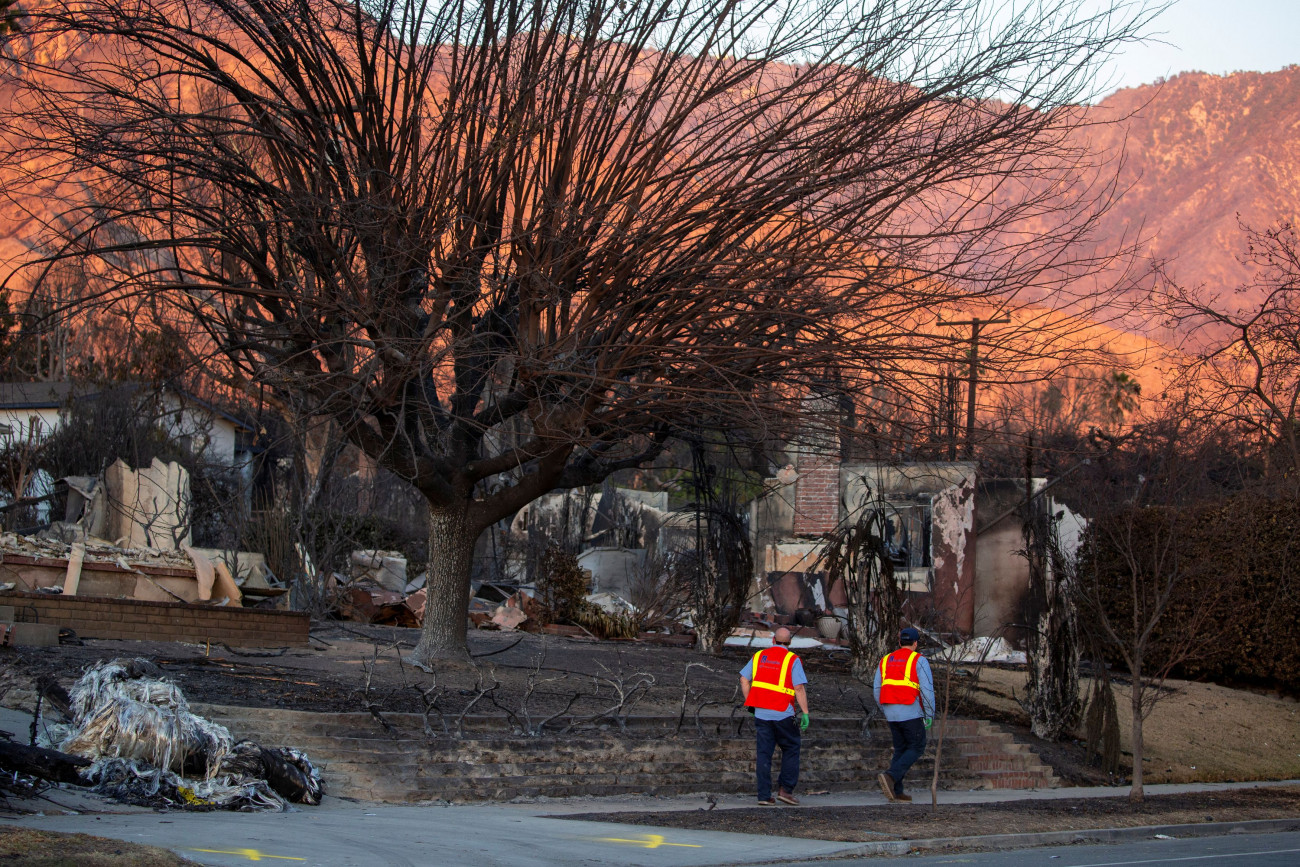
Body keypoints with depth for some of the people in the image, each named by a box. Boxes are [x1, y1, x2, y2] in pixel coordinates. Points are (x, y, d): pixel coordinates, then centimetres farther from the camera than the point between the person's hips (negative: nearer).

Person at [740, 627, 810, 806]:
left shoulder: (759, 656, 10)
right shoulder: (792, 660, -4)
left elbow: (744, 679, 9)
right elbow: (799, 688, -11)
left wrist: (750, 703, 14)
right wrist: (805, 712, -10)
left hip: (761, 713, 4)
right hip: (783, 714, -4)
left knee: (764, 753, 6)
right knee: (790, 750, 12)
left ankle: (764, 795, 2)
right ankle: (786, 789, 4)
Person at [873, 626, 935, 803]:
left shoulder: (885, 660, 12)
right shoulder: (919, 661, -4)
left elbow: (877, 690, 11)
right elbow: (927, 690, -11)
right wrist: (929, 715, -2)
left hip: (891, 713, 6)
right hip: (910, 712, -6)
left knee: (900, 749, 15)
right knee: (917, 748, 4)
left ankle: (896, 791, 8)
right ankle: (890, 776, -17)